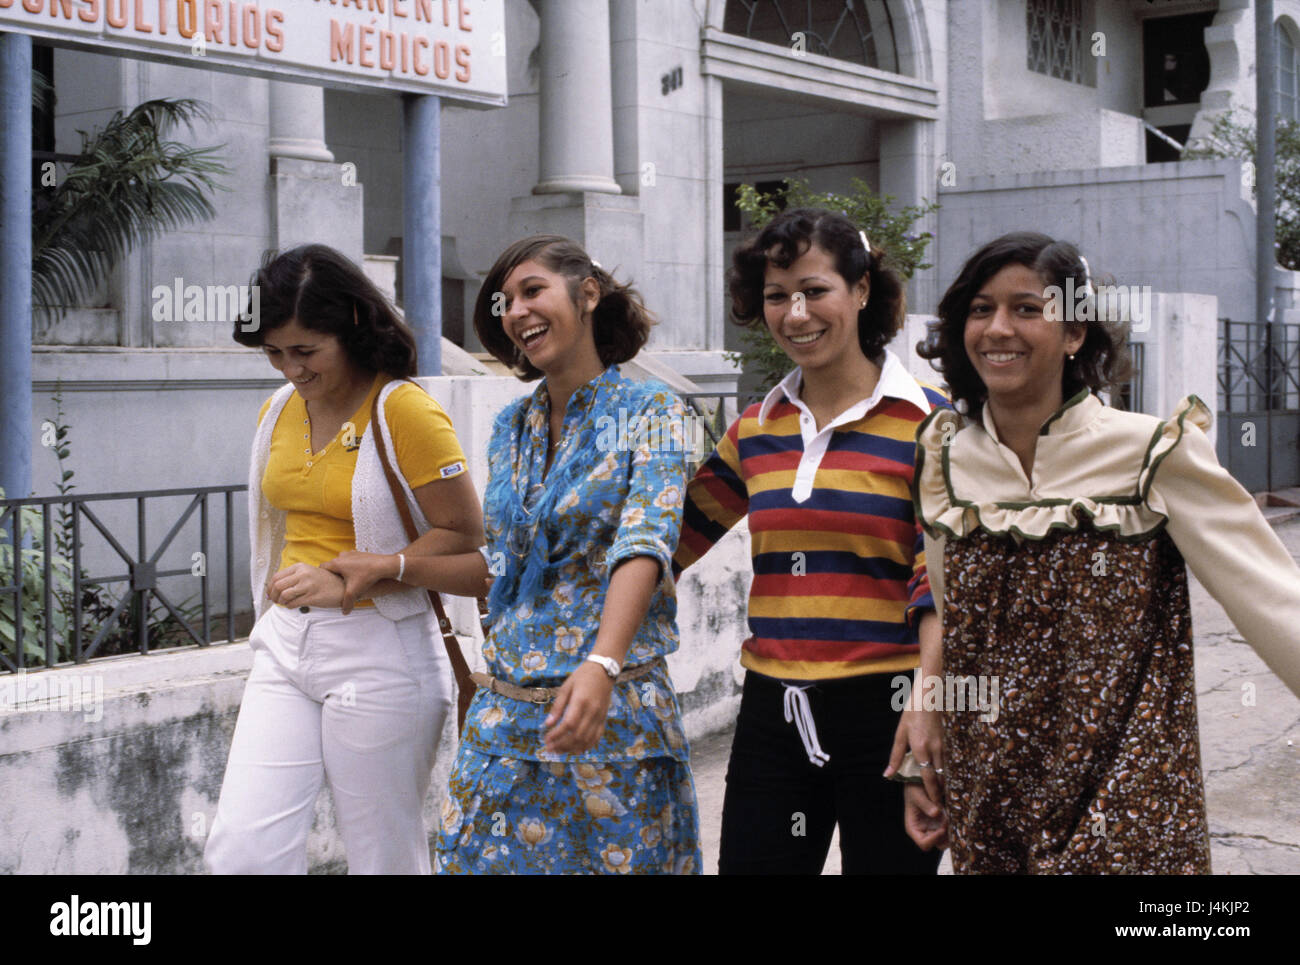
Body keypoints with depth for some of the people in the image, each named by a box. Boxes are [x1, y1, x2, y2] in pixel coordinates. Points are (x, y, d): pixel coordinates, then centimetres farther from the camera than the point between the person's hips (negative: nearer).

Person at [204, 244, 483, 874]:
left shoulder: (405, 410, -11)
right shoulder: (279, 412, 11)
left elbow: (463, 535, -14)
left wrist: (346, 581, -21)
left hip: (379, 651, -6)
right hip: (285, 646, 6)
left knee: (384, 857, 4)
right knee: (240, 849, -3)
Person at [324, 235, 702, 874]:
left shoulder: (648, 412, -6)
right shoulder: (511, 427, 12)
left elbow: (643, 546, -21)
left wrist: (601, 666, -35)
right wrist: (387, 567, 8)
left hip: (612, 712, -5)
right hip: (505, 714, 5)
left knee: (620, 859, 3)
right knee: (487, 857, 4)